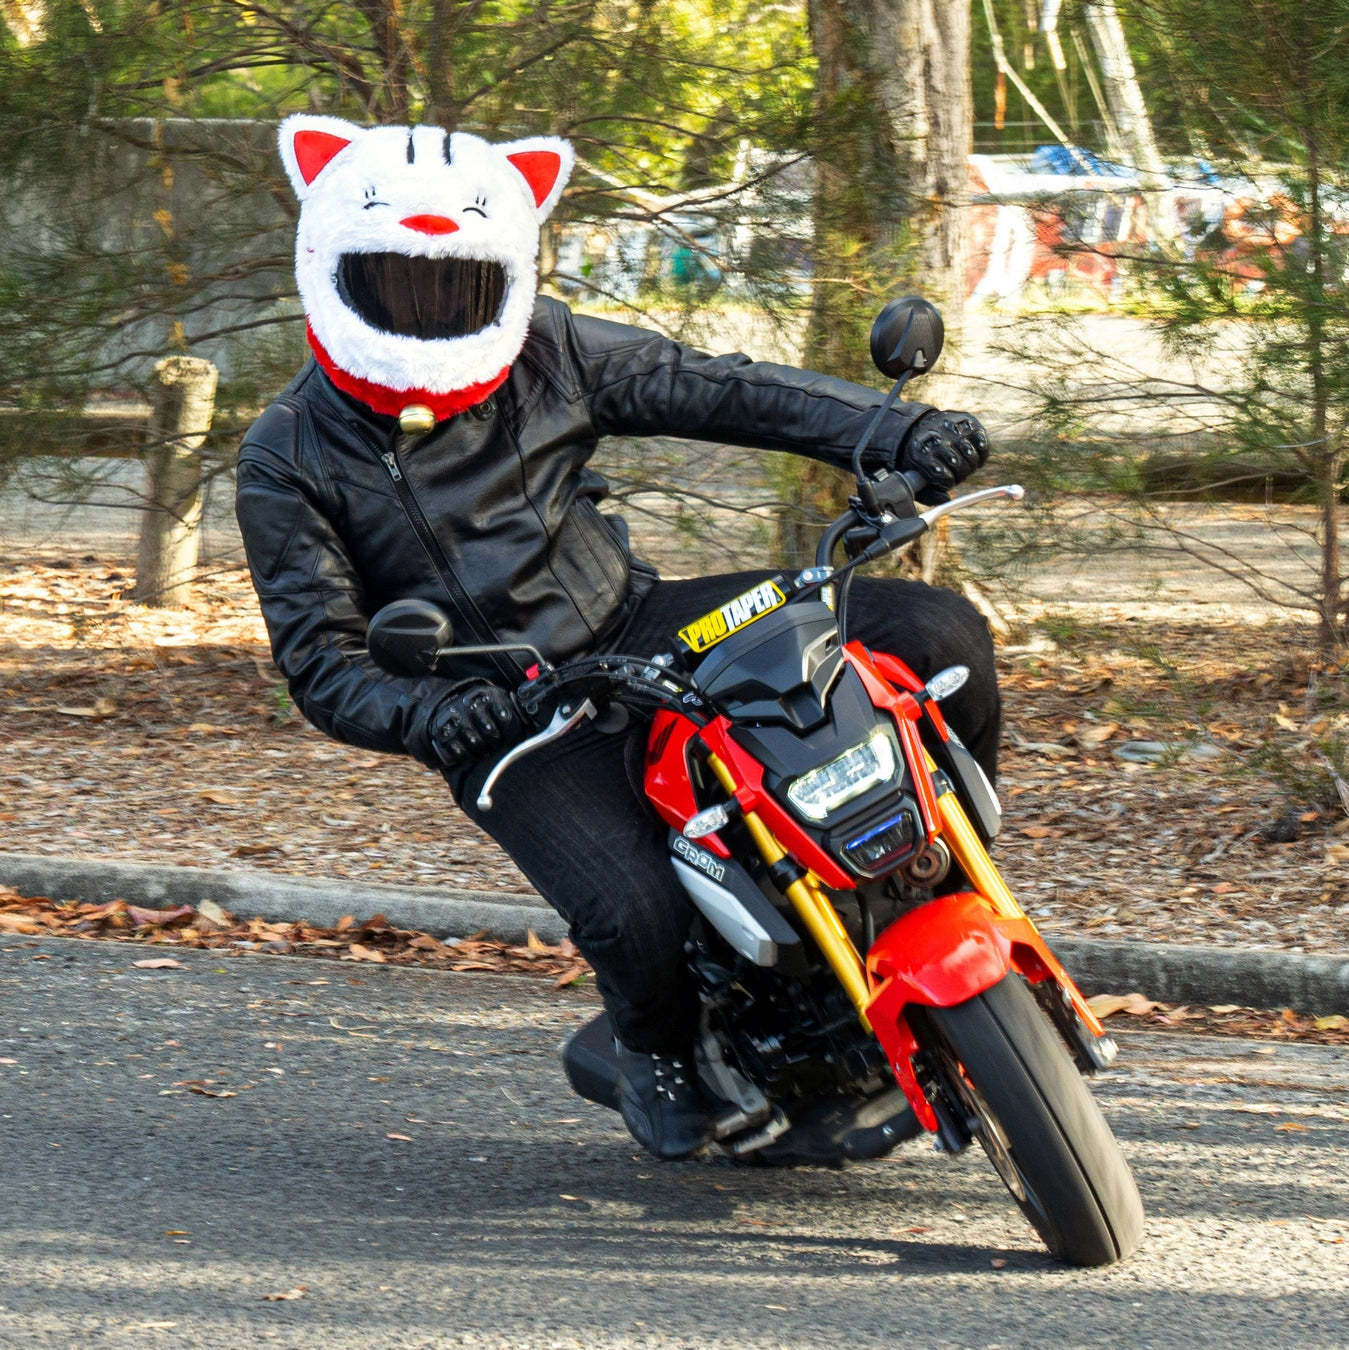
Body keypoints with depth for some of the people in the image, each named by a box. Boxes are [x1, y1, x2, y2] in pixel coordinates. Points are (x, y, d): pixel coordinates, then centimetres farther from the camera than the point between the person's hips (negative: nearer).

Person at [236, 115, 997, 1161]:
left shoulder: (546, 352, 2)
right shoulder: (291, 458, -5)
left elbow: (712, 390, 1)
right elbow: (319, 655, -8)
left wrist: (901, 432, -11)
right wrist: (420, 713, -30)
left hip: (640, 628, 4)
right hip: (504, 712, -3)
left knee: (938, 633, -10)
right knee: (635, 918, -29)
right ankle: (658, 1046, 8)